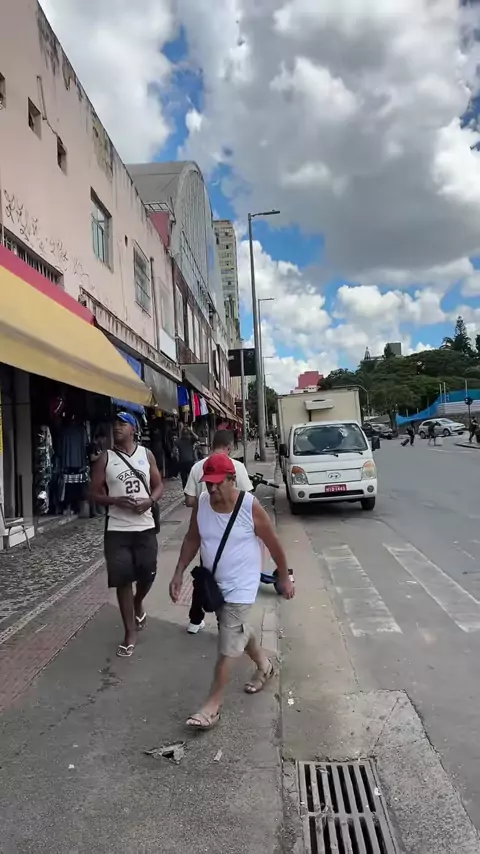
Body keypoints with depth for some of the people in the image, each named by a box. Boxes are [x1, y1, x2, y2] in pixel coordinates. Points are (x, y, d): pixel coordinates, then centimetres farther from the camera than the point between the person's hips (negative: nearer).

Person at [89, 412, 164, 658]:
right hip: (117, 529, -2)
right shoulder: (105, 458, -1)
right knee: (123, 580, 1)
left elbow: (159, 486, 8)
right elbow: (95, 493, 0)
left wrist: (149, 501, -13)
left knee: (148, 574, 11)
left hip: (145, 526, 2)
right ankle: (130, 634, 16)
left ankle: (138, 605, 46)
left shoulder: (146, 454, 4)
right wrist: (116, 501, -19)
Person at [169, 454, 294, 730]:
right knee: (239, 631, 24)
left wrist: (285, 577, -2)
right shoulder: (201, 504, -8)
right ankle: (264, 665, 49)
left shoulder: (251, 507, -22)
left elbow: (274, 544, -10)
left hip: (240, 587, -6)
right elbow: (192, 539, 5)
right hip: (213, 584, 6)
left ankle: (214, 704, 9)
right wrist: (179, 573, 0)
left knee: (227, 647, -3)